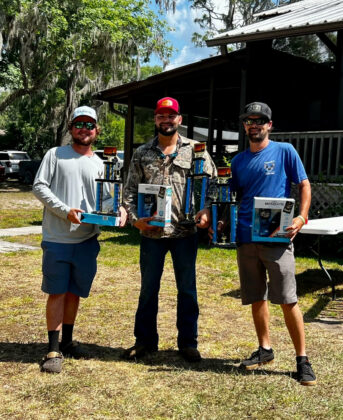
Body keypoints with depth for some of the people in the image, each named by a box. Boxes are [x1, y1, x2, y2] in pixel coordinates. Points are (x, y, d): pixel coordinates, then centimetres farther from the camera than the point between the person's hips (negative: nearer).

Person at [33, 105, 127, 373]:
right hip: (57, 239, -3)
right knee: (57, 293, 0)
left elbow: (106, 198, 13)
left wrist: (119, 209, -9)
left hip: (87, 240, 4)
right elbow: (39, 187, -4)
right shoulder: (55, 155, 2)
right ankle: (54, 350, 8)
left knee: (75, 293, 13)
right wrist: (65, 211, -16)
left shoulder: (100, 164, 12)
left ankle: (67, 341, 29)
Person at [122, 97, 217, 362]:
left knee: (187, 289, 8)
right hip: (151, 232, 1)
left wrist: (206, 210, -13)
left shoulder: (195, 150, 4)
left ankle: (188, 342, 22)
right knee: (148, 289, 11)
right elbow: (131, 190, 7)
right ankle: (145, 341, 26)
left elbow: (212, 182, 2)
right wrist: (134, 217, -9)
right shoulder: (142, 154, 8)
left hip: (185, 231, -1)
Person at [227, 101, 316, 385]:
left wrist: (302, 217, -14)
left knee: (288, 299, -5)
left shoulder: (284, 151, 0)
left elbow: (304, 185, 0)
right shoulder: (239, 161, 13)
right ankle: (265, 350, 27)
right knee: (257, 298, 12)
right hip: (246, 238, 5)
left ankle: (302, 359, 6)